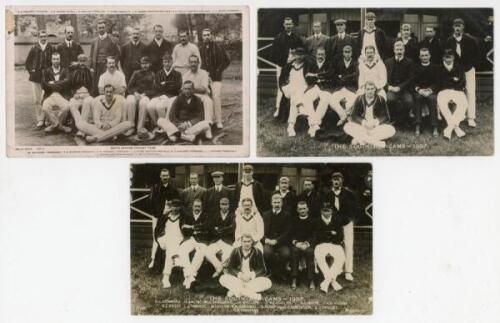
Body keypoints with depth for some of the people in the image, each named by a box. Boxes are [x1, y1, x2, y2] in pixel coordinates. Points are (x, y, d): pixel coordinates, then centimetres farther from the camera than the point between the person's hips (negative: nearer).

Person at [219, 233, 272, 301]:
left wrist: (251, 275, -20)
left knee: (268, 282, -29)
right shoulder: (235, 252, 1)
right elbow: (229, 268, -3)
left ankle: (236, 291, -33)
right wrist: (240, 274, -19)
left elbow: (262, 270, -3)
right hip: (238, 280, 0)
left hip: (253, 280, 0)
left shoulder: (257, 252, -1)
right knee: (222, 279, -26)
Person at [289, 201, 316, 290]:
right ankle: (294, 280, -34)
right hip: (296, 244, 1)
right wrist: (296, 243, -12)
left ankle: (311, 281, -34)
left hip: (309, 244, -1)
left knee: (310, 251, -34)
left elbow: (314, 235, 4)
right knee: (294, 251, -34)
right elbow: (290, 234, 8)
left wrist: (307, 243, -14)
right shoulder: (294, 220, 17)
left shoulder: (312, 220, 13)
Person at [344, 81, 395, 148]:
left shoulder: (381, 99, -2)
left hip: (377, 127, 0)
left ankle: (361, 139, -34)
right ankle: (375, 142, -36)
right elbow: (353, 116, -5)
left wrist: (376, 122, -23)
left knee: (391, 130, -29)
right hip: (362, 127, 0)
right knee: (347, 127, -27)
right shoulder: (359, 99, 0)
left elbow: (385, 117, -4)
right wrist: (364, 122, -23)